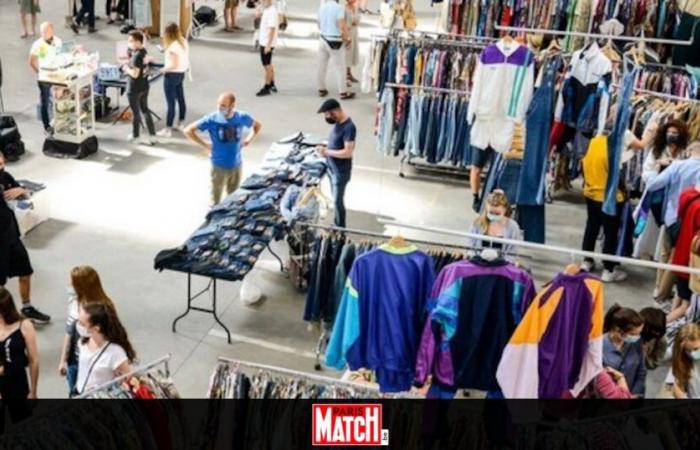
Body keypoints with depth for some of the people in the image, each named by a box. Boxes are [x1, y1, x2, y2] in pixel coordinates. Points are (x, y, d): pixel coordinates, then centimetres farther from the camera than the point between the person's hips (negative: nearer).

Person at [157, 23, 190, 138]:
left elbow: (174, 64, -24)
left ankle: (168, 130, 3)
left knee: (171, 103, -3)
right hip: (181, 74, 9)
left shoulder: (173, 46, -23)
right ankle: (181, 124, 30)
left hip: (172, 75, -9)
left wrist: (165, 69, -9)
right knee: (181, 100, 17)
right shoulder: (184, 42, 4)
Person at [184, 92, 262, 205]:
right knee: (215, 200, 5)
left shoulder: (242, 117, -7)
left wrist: (249, 139, 2)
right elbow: (188, 131, -12)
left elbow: (257, 125, 15)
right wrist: (204, 145, -14)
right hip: (219, 166, -3)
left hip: (236, 165, 3)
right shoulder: (212, 119, -16)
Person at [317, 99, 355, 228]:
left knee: (338, 201, 4)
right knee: (336, 199, 22)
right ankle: (337, 225, 37)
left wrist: (327, 152, -23)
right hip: (332, 168, 9)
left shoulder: (349, 127, -27)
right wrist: (326, 148, -4)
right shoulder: (338, 123, 1)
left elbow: (348, 152, -29)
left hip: (341, 172, -9)